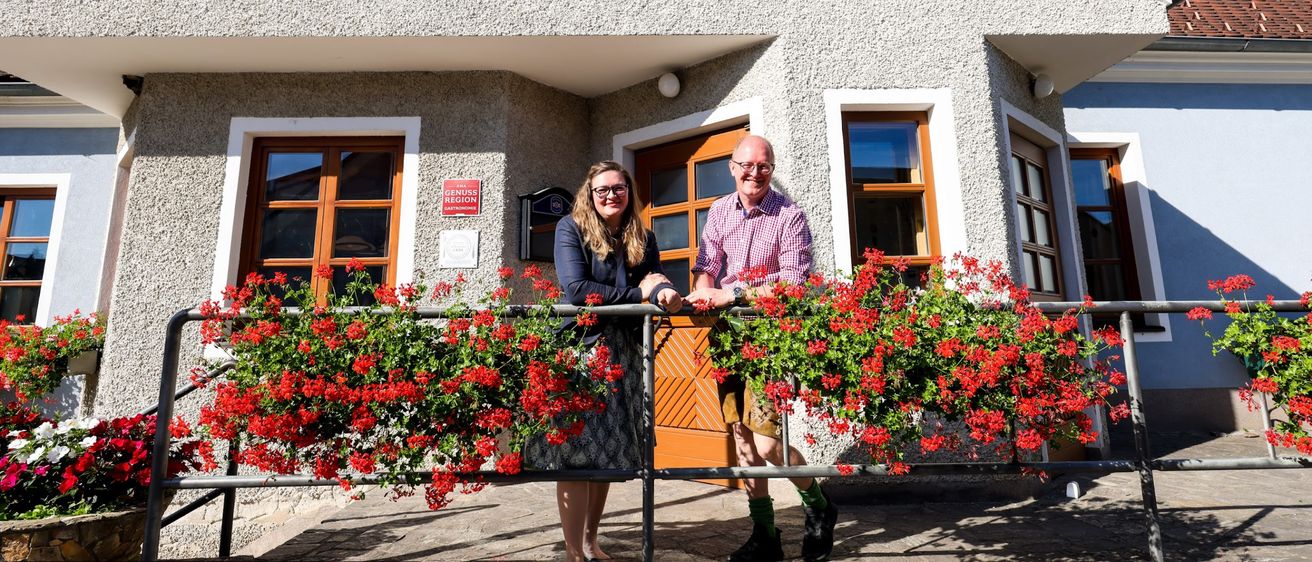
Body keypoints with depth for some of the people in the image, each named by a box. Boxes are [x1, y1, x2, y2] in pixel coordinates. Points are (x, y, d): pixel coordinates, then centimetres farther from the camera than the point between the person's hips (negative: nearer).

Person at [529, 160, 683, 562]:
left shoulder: (643, 238, 11)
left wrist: (664, 292, -24)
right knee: (575, 451, -5)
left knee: (611, 451, 10)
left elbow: (655, 283, 1)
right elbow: (576, 290, -15)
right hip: (578, 349, -5)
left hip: (623, 354, 5)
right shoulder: (570, 228, -3)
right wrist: (639, 294, -11)